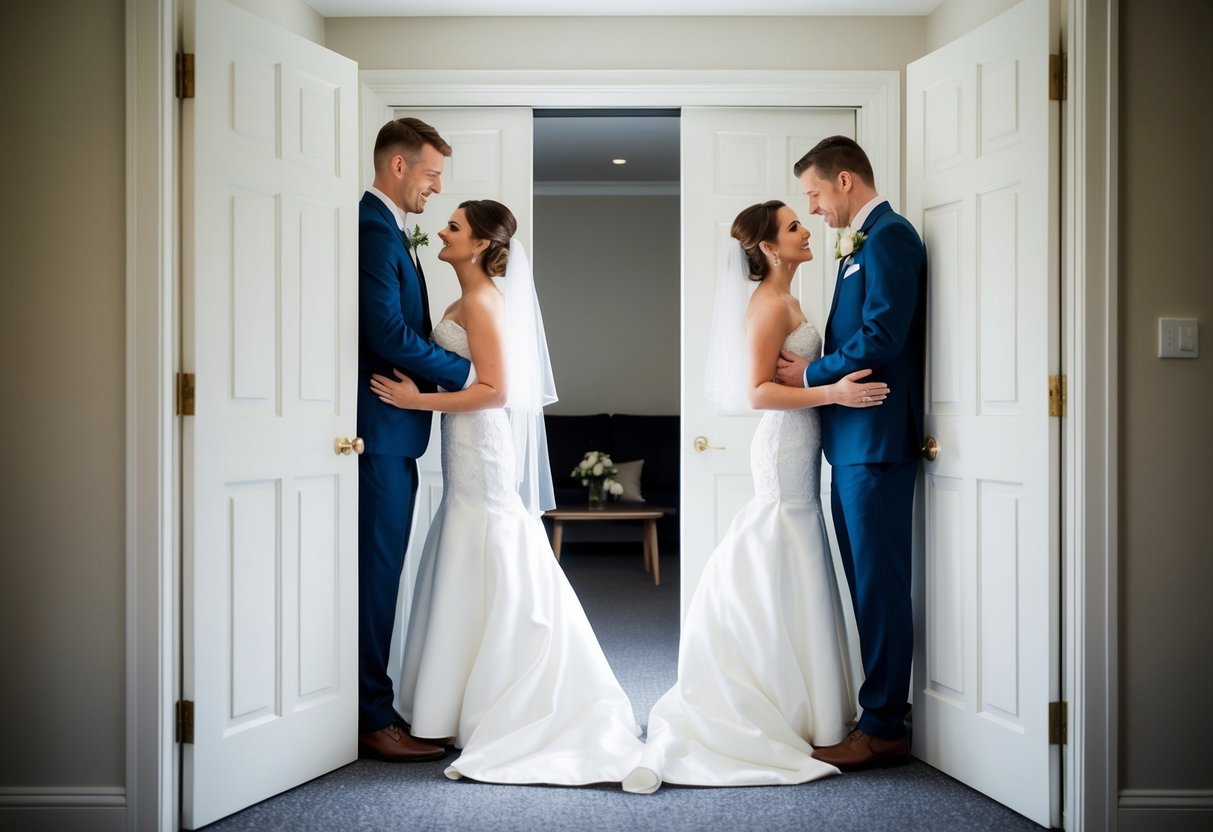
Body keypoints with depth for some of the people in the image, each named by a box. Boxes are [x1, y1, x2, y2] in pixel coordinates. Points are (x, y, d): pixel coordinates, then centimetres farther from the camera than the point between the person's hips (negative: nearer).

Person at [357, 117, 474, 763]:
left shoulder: (386, 229, 19)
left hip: (390, 431, 10)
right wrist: (465, 374, -13)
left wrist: (446, 370, 9)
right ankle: (373, 719, 3)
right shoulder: (372, 229, -13)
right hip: (381, 427, -10)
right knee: (377, 571, -5)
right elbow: (389, 332, -21)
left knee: (380, 571, 13)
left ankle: (371, 705, 21)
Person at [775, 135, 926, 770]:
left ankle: (883, 728, 1)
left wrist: (811, 377, -8)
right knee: (866, 580, 13)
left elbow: (882, 337, -19)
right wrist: (812, 371, 3)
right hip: (853, 439, 10)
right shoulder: (860, 244, 20)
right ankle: (878, 711, 21)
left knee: (879, 581, -5)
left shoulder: (889, 236, -10)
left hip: (876, 438, -10)